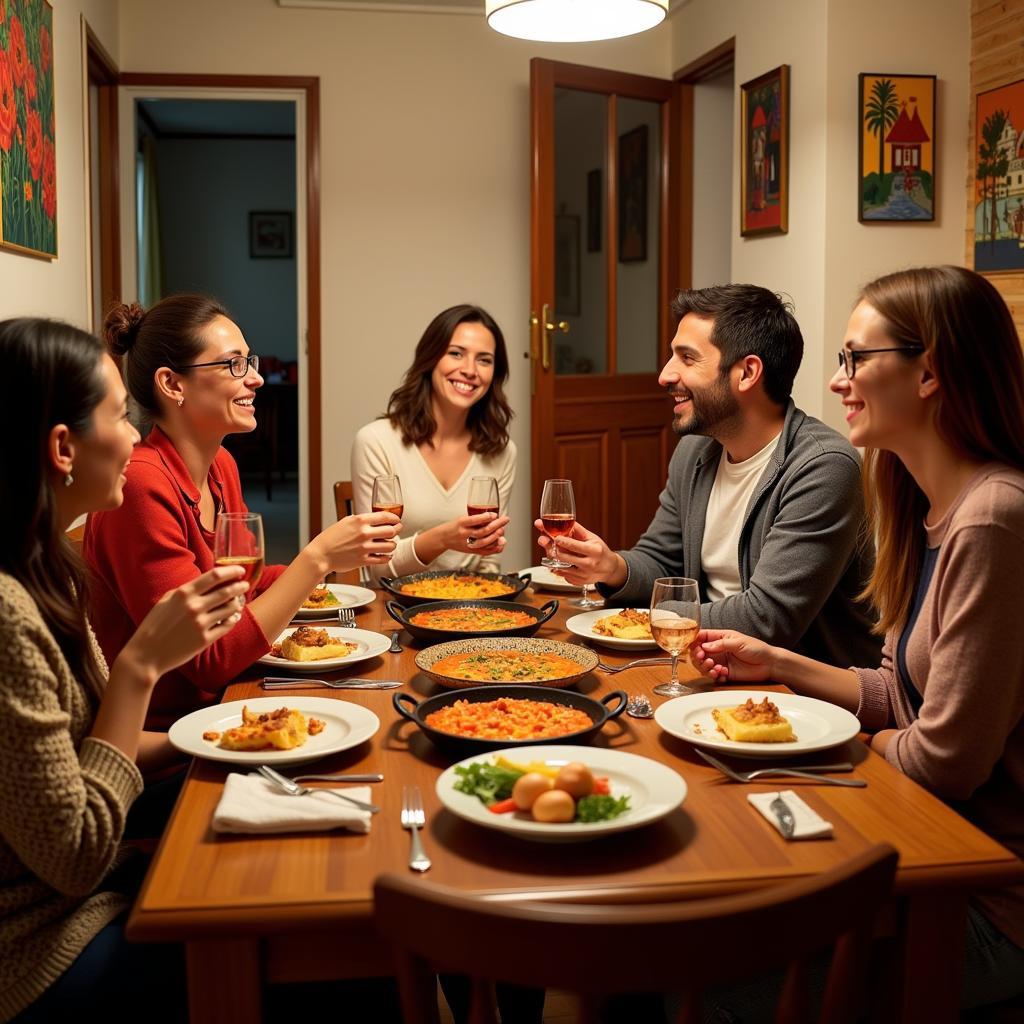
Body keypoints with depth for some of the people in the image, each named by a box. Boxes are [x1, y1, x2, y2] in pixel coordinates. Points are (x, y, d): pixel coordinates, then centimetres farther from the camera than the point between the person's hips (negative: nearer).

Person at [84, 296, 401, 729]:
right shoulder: (143, 483, -21)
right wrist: (317, 558, -24)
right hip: (157, 731, -8)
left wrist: (341, 555, -2)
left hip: (214, 703, 8)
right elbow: (208, 661, -22)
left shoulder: (221, 466, 5)